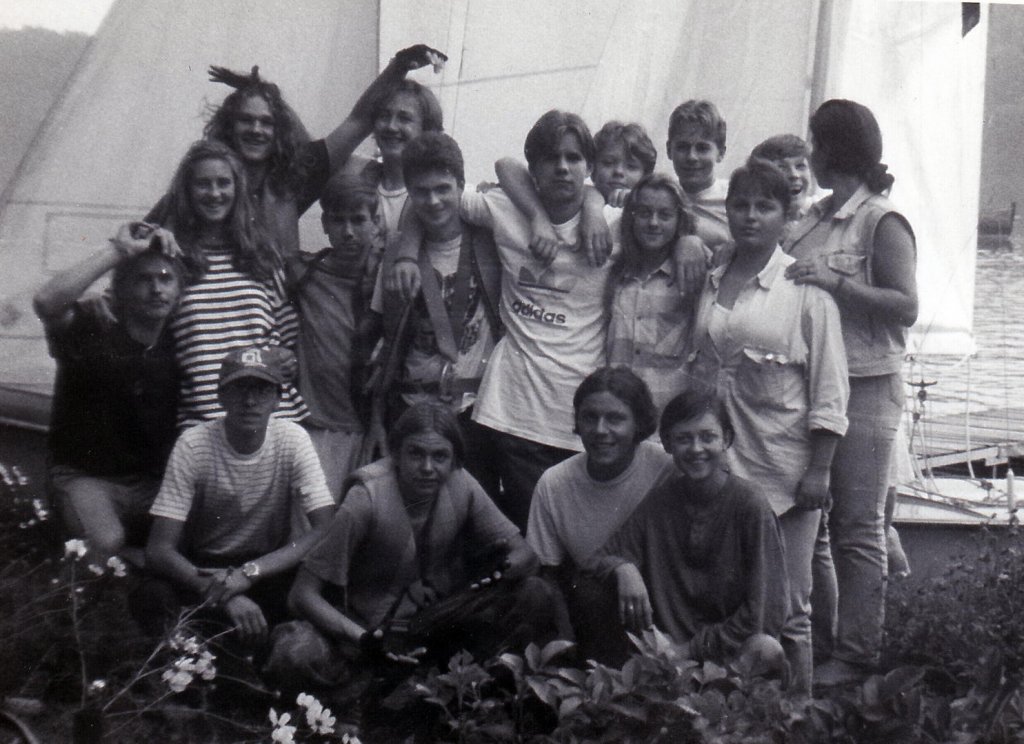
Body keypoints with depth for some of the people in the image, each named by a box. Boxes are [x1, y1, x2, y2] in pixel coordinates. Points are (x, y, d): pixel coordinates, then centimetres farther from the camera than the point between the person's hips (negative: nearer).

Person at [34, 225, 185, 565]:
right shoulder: (92, 330, -12)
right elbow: (46, 302, -34)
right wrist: (117, 251, -30)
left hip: (154, 480, 5)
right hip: (87, 476, -5)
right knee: (107, 543, -33)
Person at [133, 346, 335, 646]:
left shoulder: (292, 439, -11)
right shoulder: (193, 444, -15)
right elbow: (159, 550, -19)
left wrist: (249, 572, -31)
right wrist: (225, 596, -36)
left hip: (272, 572, 1)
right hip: (202, 572, -1)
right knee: (151, 597, -33)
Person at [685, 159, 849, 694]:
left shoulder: (805, 286, -4)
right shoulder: (709, 282, 10)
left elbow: (830, 388, -6)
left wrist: (818, 469, -11)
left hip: (783, 469, -4)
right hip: (715, 463, 4)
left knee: (786, 607, 1)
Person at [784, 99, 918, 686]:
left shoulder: (882, 222, -7)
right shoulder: (815, 219, 14)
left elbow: (906, 307, -16)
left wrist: (835, 283, -21)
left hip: (865, 389, -7)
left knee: (858, 528, -1)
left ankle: (858, 653, 6)